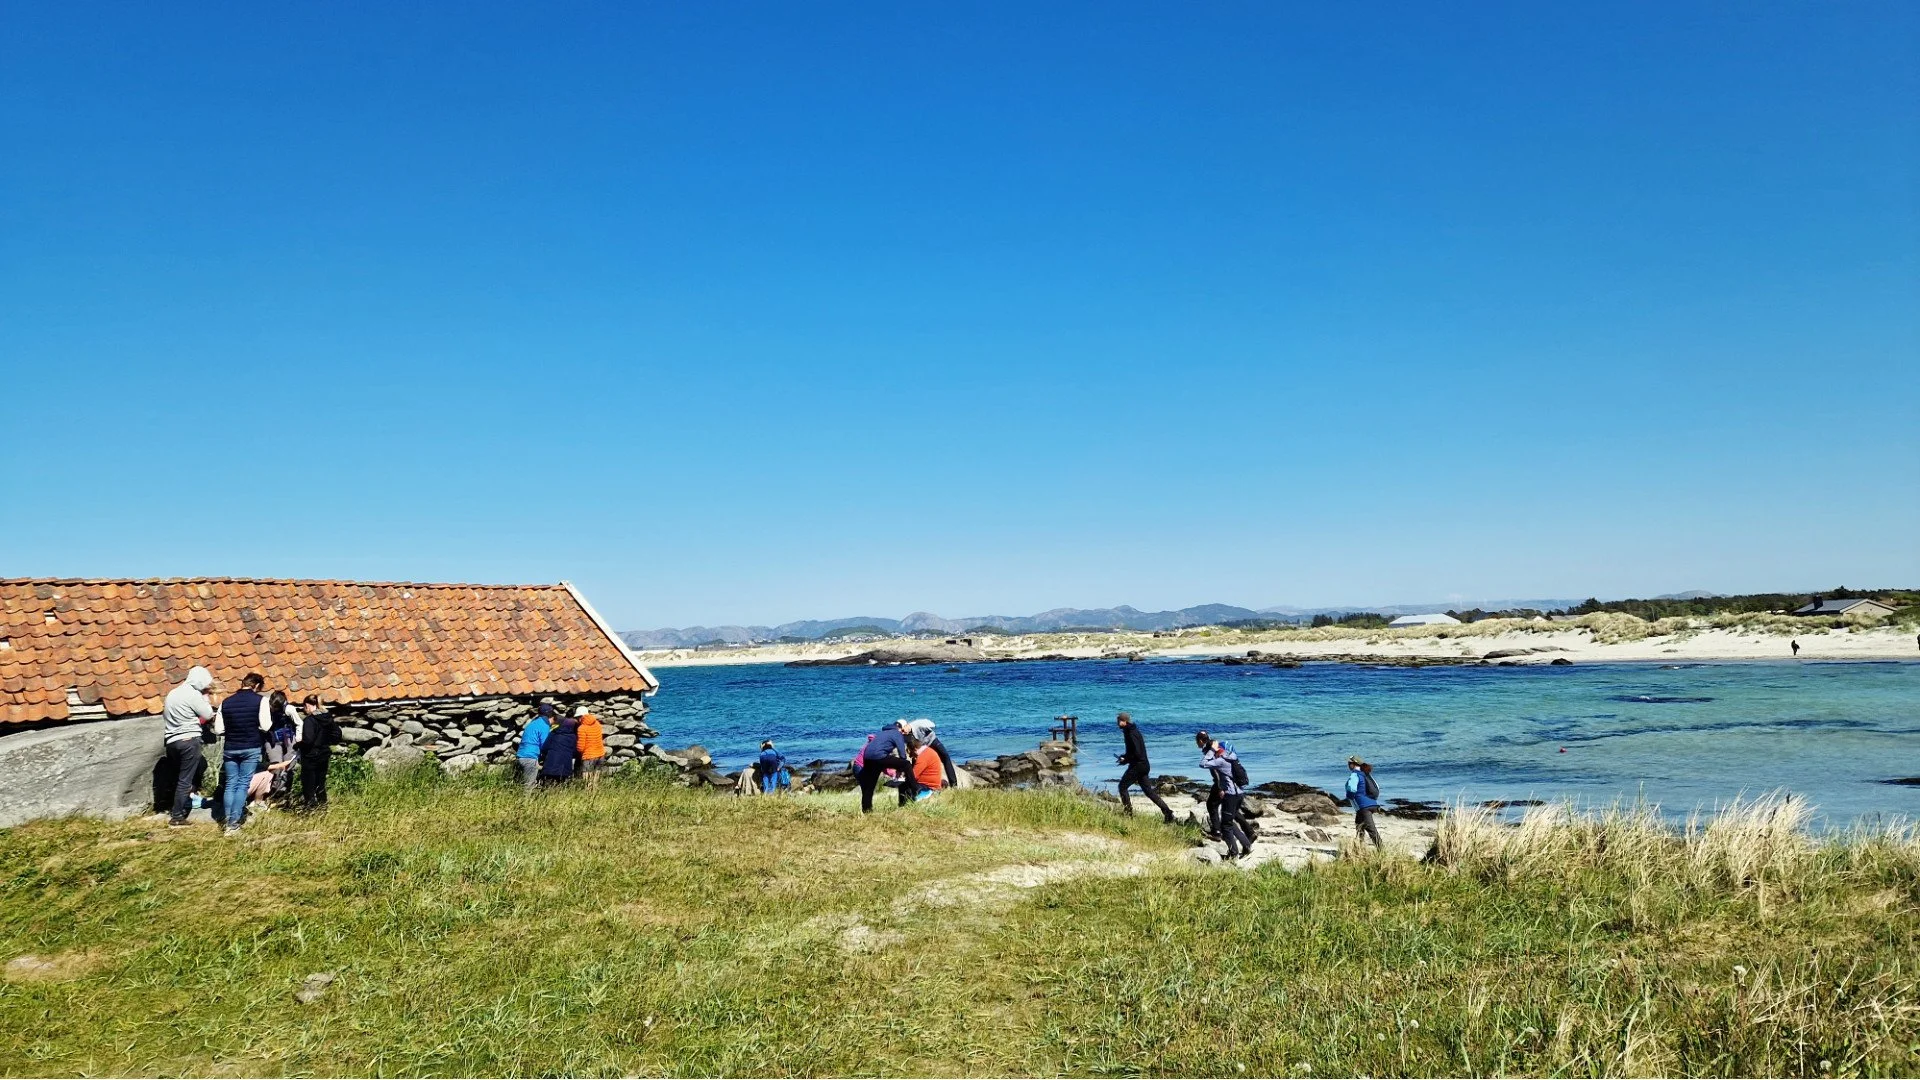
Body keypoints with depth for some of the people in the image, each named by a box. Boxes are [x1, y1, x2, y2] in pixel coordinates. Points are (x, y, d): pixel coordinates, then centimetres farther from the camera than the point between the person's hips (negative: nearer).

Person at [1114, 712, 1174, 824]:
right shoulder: (1134, 731, 14)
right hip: (1144, 765, 10)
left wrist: (1125, 760, -13)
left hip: (1137, 766, -10)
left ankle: (1127, 811, 0)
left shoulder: (1131, 733, -17)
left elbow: (1137, 753, -23)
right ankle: (1168, 812, 7)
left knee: (1122, 786, 0)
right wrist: (1124, 757, 11)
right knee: (1148, 790, 11)